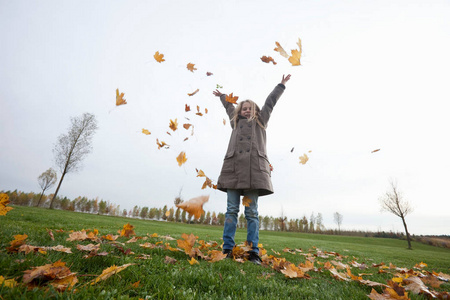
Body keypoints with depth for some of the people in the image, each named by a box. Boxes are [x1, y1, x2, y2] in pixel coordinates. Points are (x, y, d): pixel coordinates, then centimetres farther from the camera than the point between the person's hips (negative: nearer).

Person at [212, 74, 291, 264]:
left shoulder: (260, 121, 24)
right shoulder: (235, 122, 28)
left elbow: (270, 102, 31)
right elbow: (229, 106, 44)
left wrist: (281, 85, 38)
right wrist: (221, 96, 60)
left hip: (254, 168, -1)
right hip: (233, 167, 2)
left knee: (252, 212, -2)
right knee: (232, 210, -1)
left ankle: (253, 252, 2)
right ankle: (227, 250, 2)